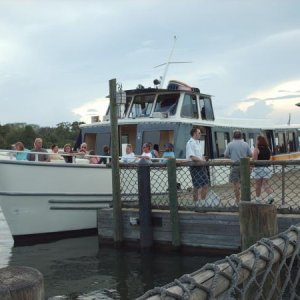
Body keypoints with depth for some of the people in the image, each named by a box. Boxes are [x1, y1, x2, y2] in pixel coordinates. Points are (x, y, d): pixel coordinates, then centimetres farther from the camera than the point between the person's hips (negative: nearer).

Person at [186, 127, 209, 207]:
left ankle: (203, 202, 22)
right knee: (197, 187, -3)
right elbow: (192, 157, -21)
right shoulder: (190, 143, -14)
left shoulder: (198, 142, 16)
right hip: (195, 167, -9)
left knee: (205, 185, 11)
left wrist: (204, 161, 4)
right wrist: (202, 161, -16)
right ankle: (196, 204, 7)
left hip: (202, 166, 9)